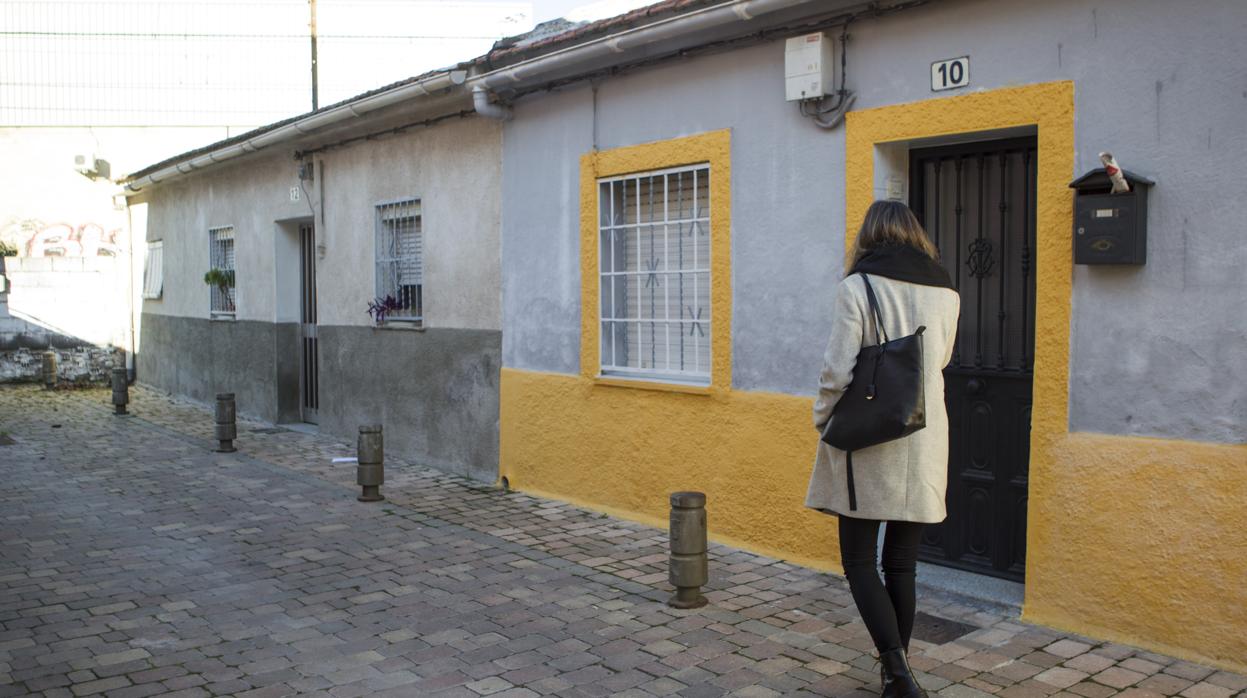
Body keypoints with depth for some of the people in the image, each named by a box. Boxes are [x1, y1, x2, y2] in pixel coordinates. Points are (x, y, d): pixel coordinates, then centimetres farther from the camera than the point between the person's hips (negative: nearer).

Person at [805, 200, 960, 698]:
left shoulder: (857, 286, -9)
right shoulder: (945, 291, 6)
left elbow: (838, 368, -13)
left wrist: (823, 420, 2)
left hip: (867, 443, -4)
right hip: (923, 448, 4)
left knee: (859, 561, 5)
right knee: (902, 566, 13)